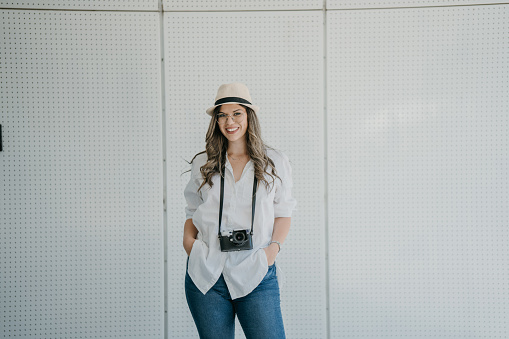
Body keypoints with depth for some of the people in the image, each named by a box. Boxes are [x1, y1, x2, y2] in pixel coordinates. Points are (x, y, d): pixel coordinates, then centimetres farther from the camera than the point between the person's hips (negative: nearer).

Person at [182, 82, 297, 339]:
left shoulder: (275, 162, 9)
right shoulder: (202, 164, 12)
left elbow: (283, 212, 11)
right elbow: (192, 211, 17)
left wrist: (274, 246, -5)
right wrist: (188, 240, -1)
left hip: (256, 273, -1)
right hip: (206, 274, 2)